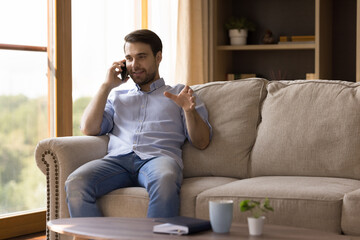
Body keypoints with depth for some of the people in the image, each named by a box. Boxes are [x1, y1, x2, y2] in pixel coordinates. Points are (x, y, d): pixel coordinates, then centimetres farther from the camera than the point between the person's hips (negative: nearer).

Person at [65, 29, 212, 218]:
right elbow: (89, 128, 16)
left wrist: (190, 110, -6)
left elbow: (201, 142, 13)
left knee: (164, 181, -42)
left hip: (157, 158, -2)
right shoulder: (117, 96, 33)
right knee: (75, 183, -31)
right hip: (117, 159, 3)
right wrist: (107, 85, 19)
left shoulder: (179, 94, 25)